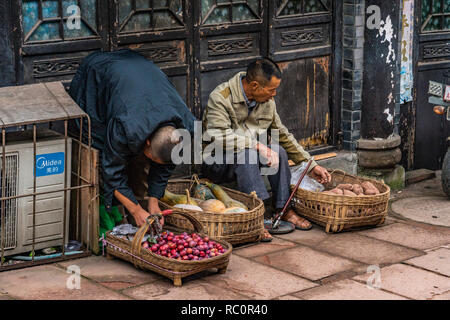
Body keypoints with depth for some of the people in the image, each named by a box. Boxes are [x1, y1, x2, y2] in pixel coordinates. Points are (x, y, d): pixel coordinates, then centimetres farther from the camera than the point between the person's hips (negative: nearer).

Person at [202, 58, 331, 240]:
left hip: (251, 157, 6)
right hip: (217, 163, -6)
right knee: (245, 154, -35)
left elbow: (283, 135, 14)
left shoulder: (267, 102, 3)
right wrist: (257, 146, -34)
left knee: (278, 151, -20)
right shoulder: (220, 98, -17)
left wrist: (311, 165, 12)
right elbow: (219, 136, -30)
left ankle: (283, 209, -17)